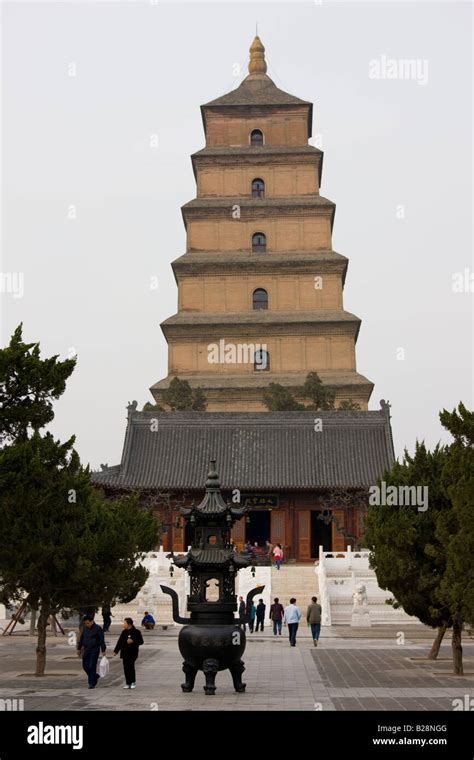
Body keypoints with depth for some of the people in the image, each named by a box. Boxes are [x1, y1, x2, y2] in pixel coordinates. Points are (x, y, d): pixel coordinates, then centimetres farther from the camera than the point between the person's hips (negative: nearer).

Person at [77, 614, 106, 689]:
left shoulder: (97, 628, -9)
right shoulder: (85, 628, 8)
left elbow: (102, 640, -8)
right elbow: (81, 638, 18)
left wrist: (103, 651, -9)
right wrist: (79, 648, 19)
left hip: (94, 650, -6)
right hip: (86, 650, 6)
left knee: (92, 666, -7)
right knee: (85, 666, 6)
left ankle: (92, 683, -1)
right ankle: (95, 676, 29)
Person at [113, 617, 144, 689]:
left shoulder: (136, 632, -4)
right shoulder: (124, 632, 13)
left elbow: (141, 641, -5)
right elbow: (119, 642, 17)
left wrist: (133, 641, -19)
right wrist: (116, 651, 15)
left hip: (132, 653, -5)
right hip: (125, 653, 5)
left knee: (131, 666, -11)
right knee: (126, 668, 3)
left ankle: (133, 682, 3)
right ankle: (128, 683, 10)